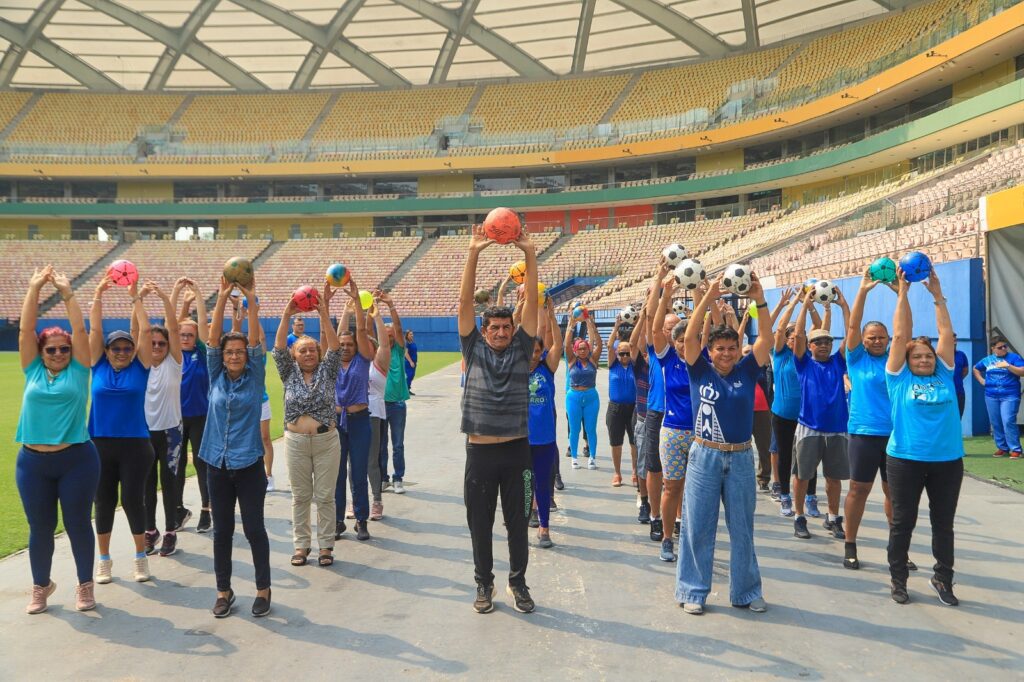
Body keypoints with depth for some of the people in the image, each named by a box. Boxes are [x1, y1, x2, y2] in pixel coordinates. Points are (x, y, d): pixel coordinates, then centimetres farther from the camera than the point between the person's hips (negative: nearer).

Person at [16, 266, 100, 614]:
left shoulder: (78, 371, 2)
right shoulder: (33, 372, 6)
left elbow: (79, 330, -5)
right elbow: (25, 329, 1)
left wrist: (67, 292, -6)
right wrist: (34, 288, -4)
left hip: (76, 459, -2)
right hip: (33, 461, 2)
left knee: (78, 524, 7)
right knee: (40, 527, 12)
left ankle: (85, 585, 22)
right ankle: (41, 586, 30)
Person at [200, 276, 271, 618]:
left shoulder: (255, 378, -1)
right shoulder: (216, 377, 4)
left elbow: (255, 340, -12)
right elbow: (212, 337, -5)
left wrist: (251, 299, -20)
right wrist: (222, 297, -15)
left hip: (248, 465, -2)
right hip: (217, 465, 2)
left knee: (254, 529, 3)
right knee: (222, 530, 9)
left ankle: (263, 589, 17)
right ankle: (224, 591, 22)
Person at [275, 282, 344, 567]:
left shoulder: (327, 371, 2)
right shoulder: (289, 373, 4)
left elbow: (334, 346, -11)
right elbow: (278, 348, -8)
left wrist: (324, 313, -20)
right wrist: (286, 315, -19)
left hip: (326, 440, -1)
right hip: (296, 441, 1)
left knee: (325, 496, 4)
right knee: (300, 497, 8)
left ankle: (326, 546, 13)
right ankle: (301, 545, 19)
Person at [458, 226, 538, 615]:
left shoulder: (521, 349, 3)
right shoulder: (474, 349, 3)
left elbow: (532, 303, -4)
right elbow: (465, 303, -5)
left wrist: (530, 254, -12)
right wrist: (473, 255, -13)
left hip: (516, 450, 0)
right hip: (480, 451, 0)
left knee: (518, 522, 10)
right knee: (480, 523, 9)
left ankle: (518, 582, 27)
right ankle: (484, 584, 25)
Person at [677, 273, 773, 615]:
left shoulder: (746, 371, 3)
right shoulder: (700, 371, -2)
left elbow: (766, 339, -6)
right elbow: (690, 336, -14)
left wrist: (759, 300, -16)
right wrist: (708, 298, -20)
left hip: (740, 458, 2)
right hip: (705, 456, -2)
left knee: (742, 528, 11)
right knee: (697, 527, 3)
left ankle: (746, 591, 23)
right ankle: (693, 591, 14)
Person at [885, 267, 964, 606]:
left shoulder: (944, 375, 7)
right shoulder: (900, 378, -1)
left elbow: (946, 333, 5)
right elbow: (901, 335, -4)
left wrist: (937, 294, 4)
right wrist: (903, 292, -4)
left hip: (948, 461, 3)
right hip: (906, 460, -3)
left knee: (943, 523, 12)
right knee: (903, 522, 7)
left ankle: (943, 579, 26)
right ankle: (898, 580, 19)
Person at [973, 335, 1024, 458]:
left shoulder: (1014, 357, -1)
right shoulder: (987, 360, 11)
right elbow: (976, 369, 28)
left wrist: (1008, 366, -20)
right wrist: (982, 380, 14)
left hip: (1010, 396, -5)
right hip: (991, 396, 5)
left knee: (1008, 422, -14)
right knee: (996, 424, 7)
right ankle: (1002, 447, 18)